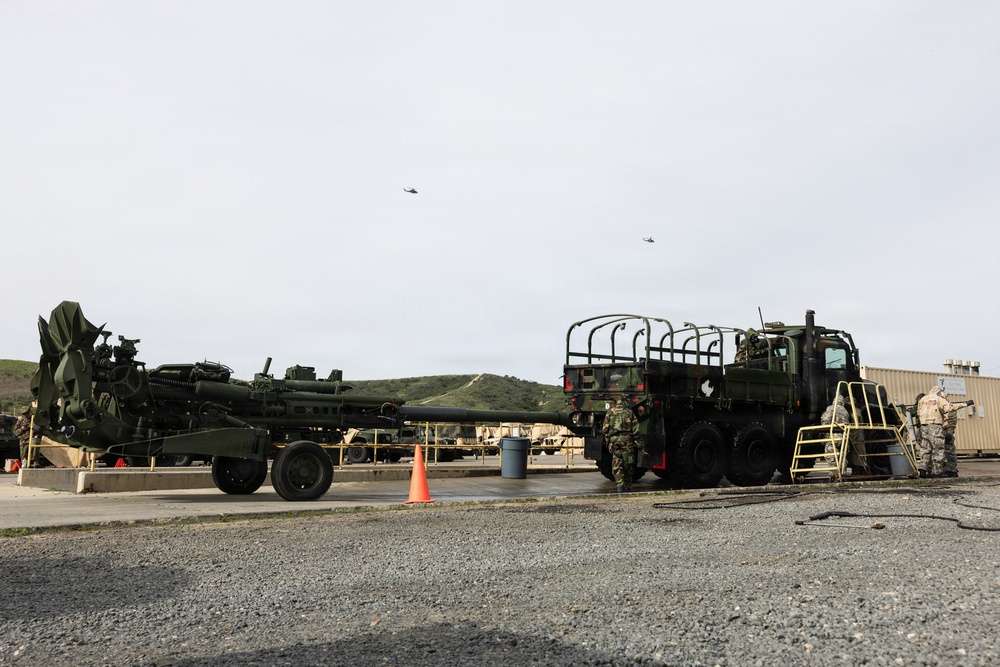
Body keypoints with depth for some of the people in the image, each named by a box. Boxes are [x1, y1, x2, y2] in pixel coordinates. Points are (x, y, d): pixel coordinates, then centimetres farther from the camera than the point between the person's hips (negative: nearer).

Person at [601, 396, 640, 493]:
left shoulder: (610, 411, 9)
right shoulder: (629, 412, 10)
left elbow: (605, 429, 6)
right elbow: (636, 428, 5)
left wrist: (607, 441, 13)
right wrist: (636, 441, 12)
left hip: (613, 440, 0)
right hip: (627, 439, 0)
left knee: (617, 465, 2)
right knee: (628, 465, 11)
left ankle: (619, 484, -12)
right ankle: (627, 486, 16)